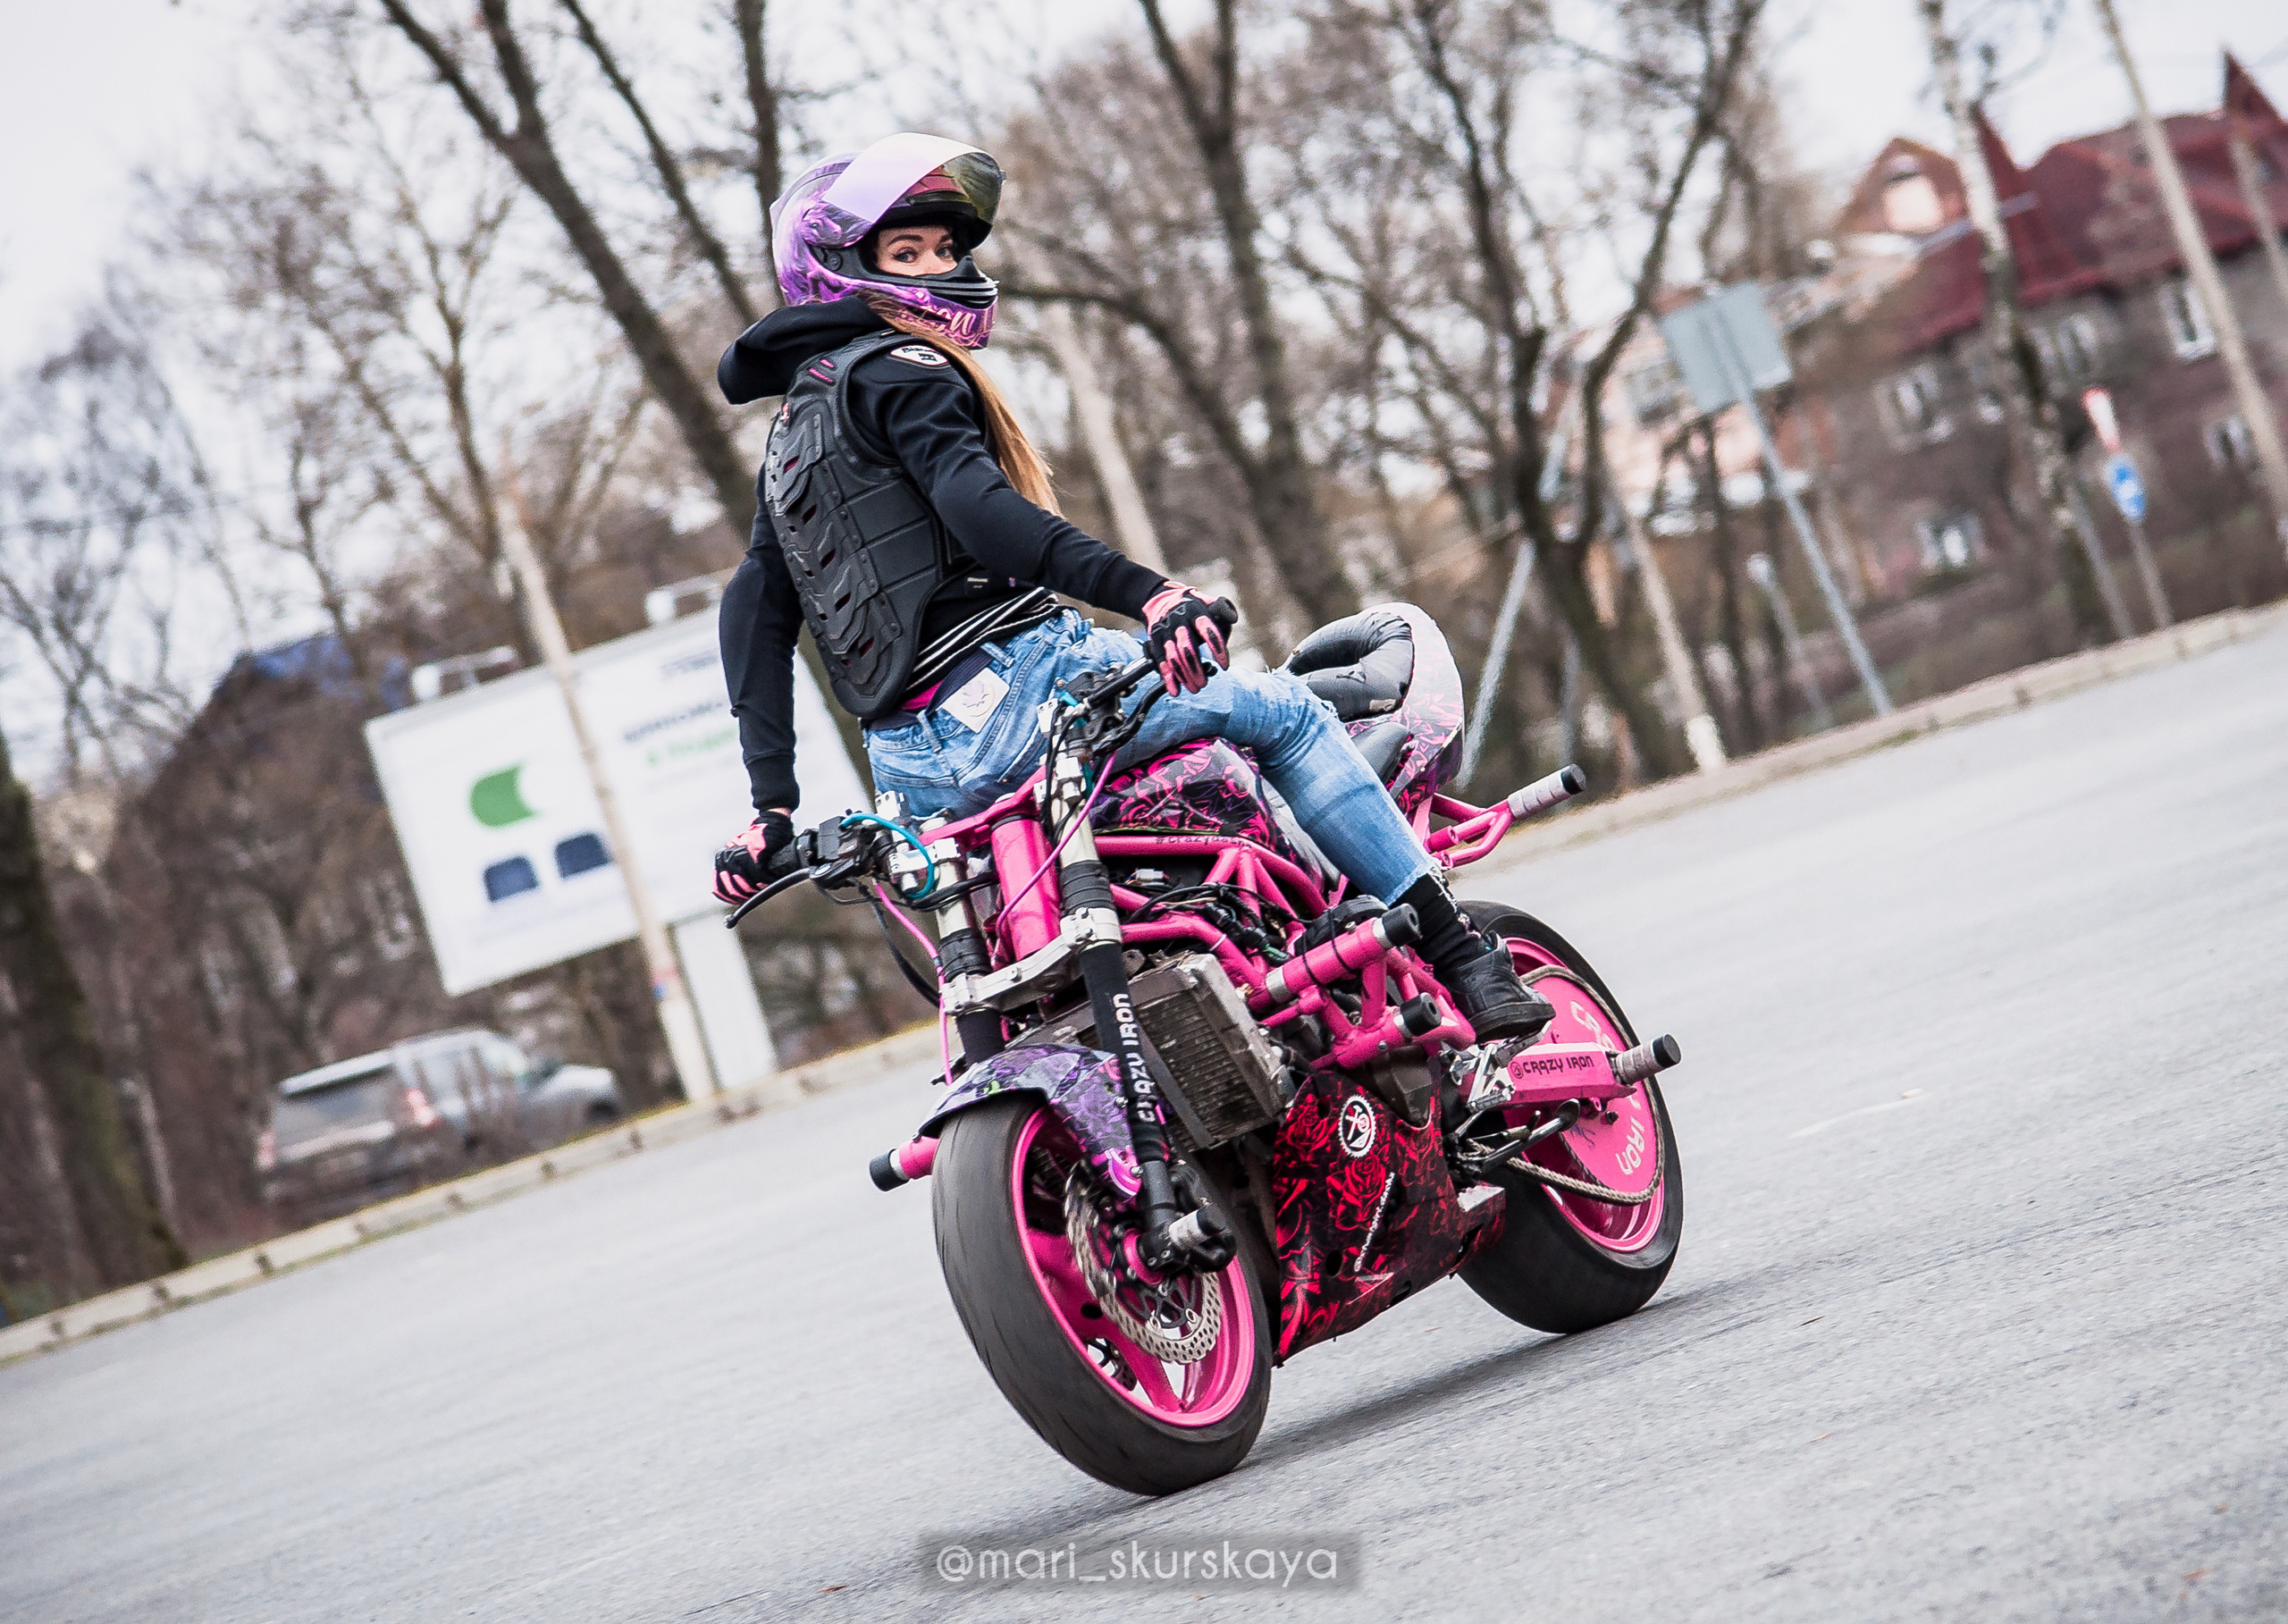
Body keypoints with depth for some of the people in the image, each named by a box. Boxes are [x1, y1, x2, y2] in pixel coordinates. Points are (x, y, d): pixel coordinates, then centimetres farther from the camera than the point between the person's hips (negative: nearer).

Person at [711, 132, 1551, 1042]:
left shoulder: (794, 427, 23)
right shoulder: (897, 368, -4)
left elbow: (754, 609, 18)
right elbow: (975, 505, -23)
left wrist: (771, 803, 13)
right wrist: (1145, 592, -34)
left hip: (912, 771, 10)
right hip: (1000, 690, -10)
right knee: (1287, 713, -2)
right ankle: (1462, 966, -8)